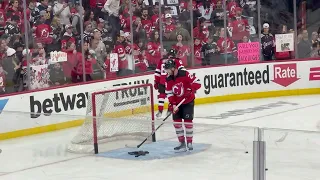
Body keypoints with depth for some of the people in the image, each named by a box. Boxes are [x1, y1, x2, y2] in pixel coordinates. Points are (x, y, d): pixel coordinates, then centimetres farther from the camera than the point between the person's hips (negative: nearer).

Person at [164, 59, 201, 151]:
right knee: (177, 122, 1)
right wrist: (173, 105, -11)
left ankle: (189, 143, 5)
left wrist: (190, 90, -34)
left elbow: (197, 83, -21)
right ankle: (182, 143, 10)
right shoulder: (168, 79, -3)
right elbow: (169, 93, -2)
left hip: (188, 101, -5)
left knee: (188, 121, -6)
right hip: (177, 102, 5)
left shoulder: (184, 74, -20)